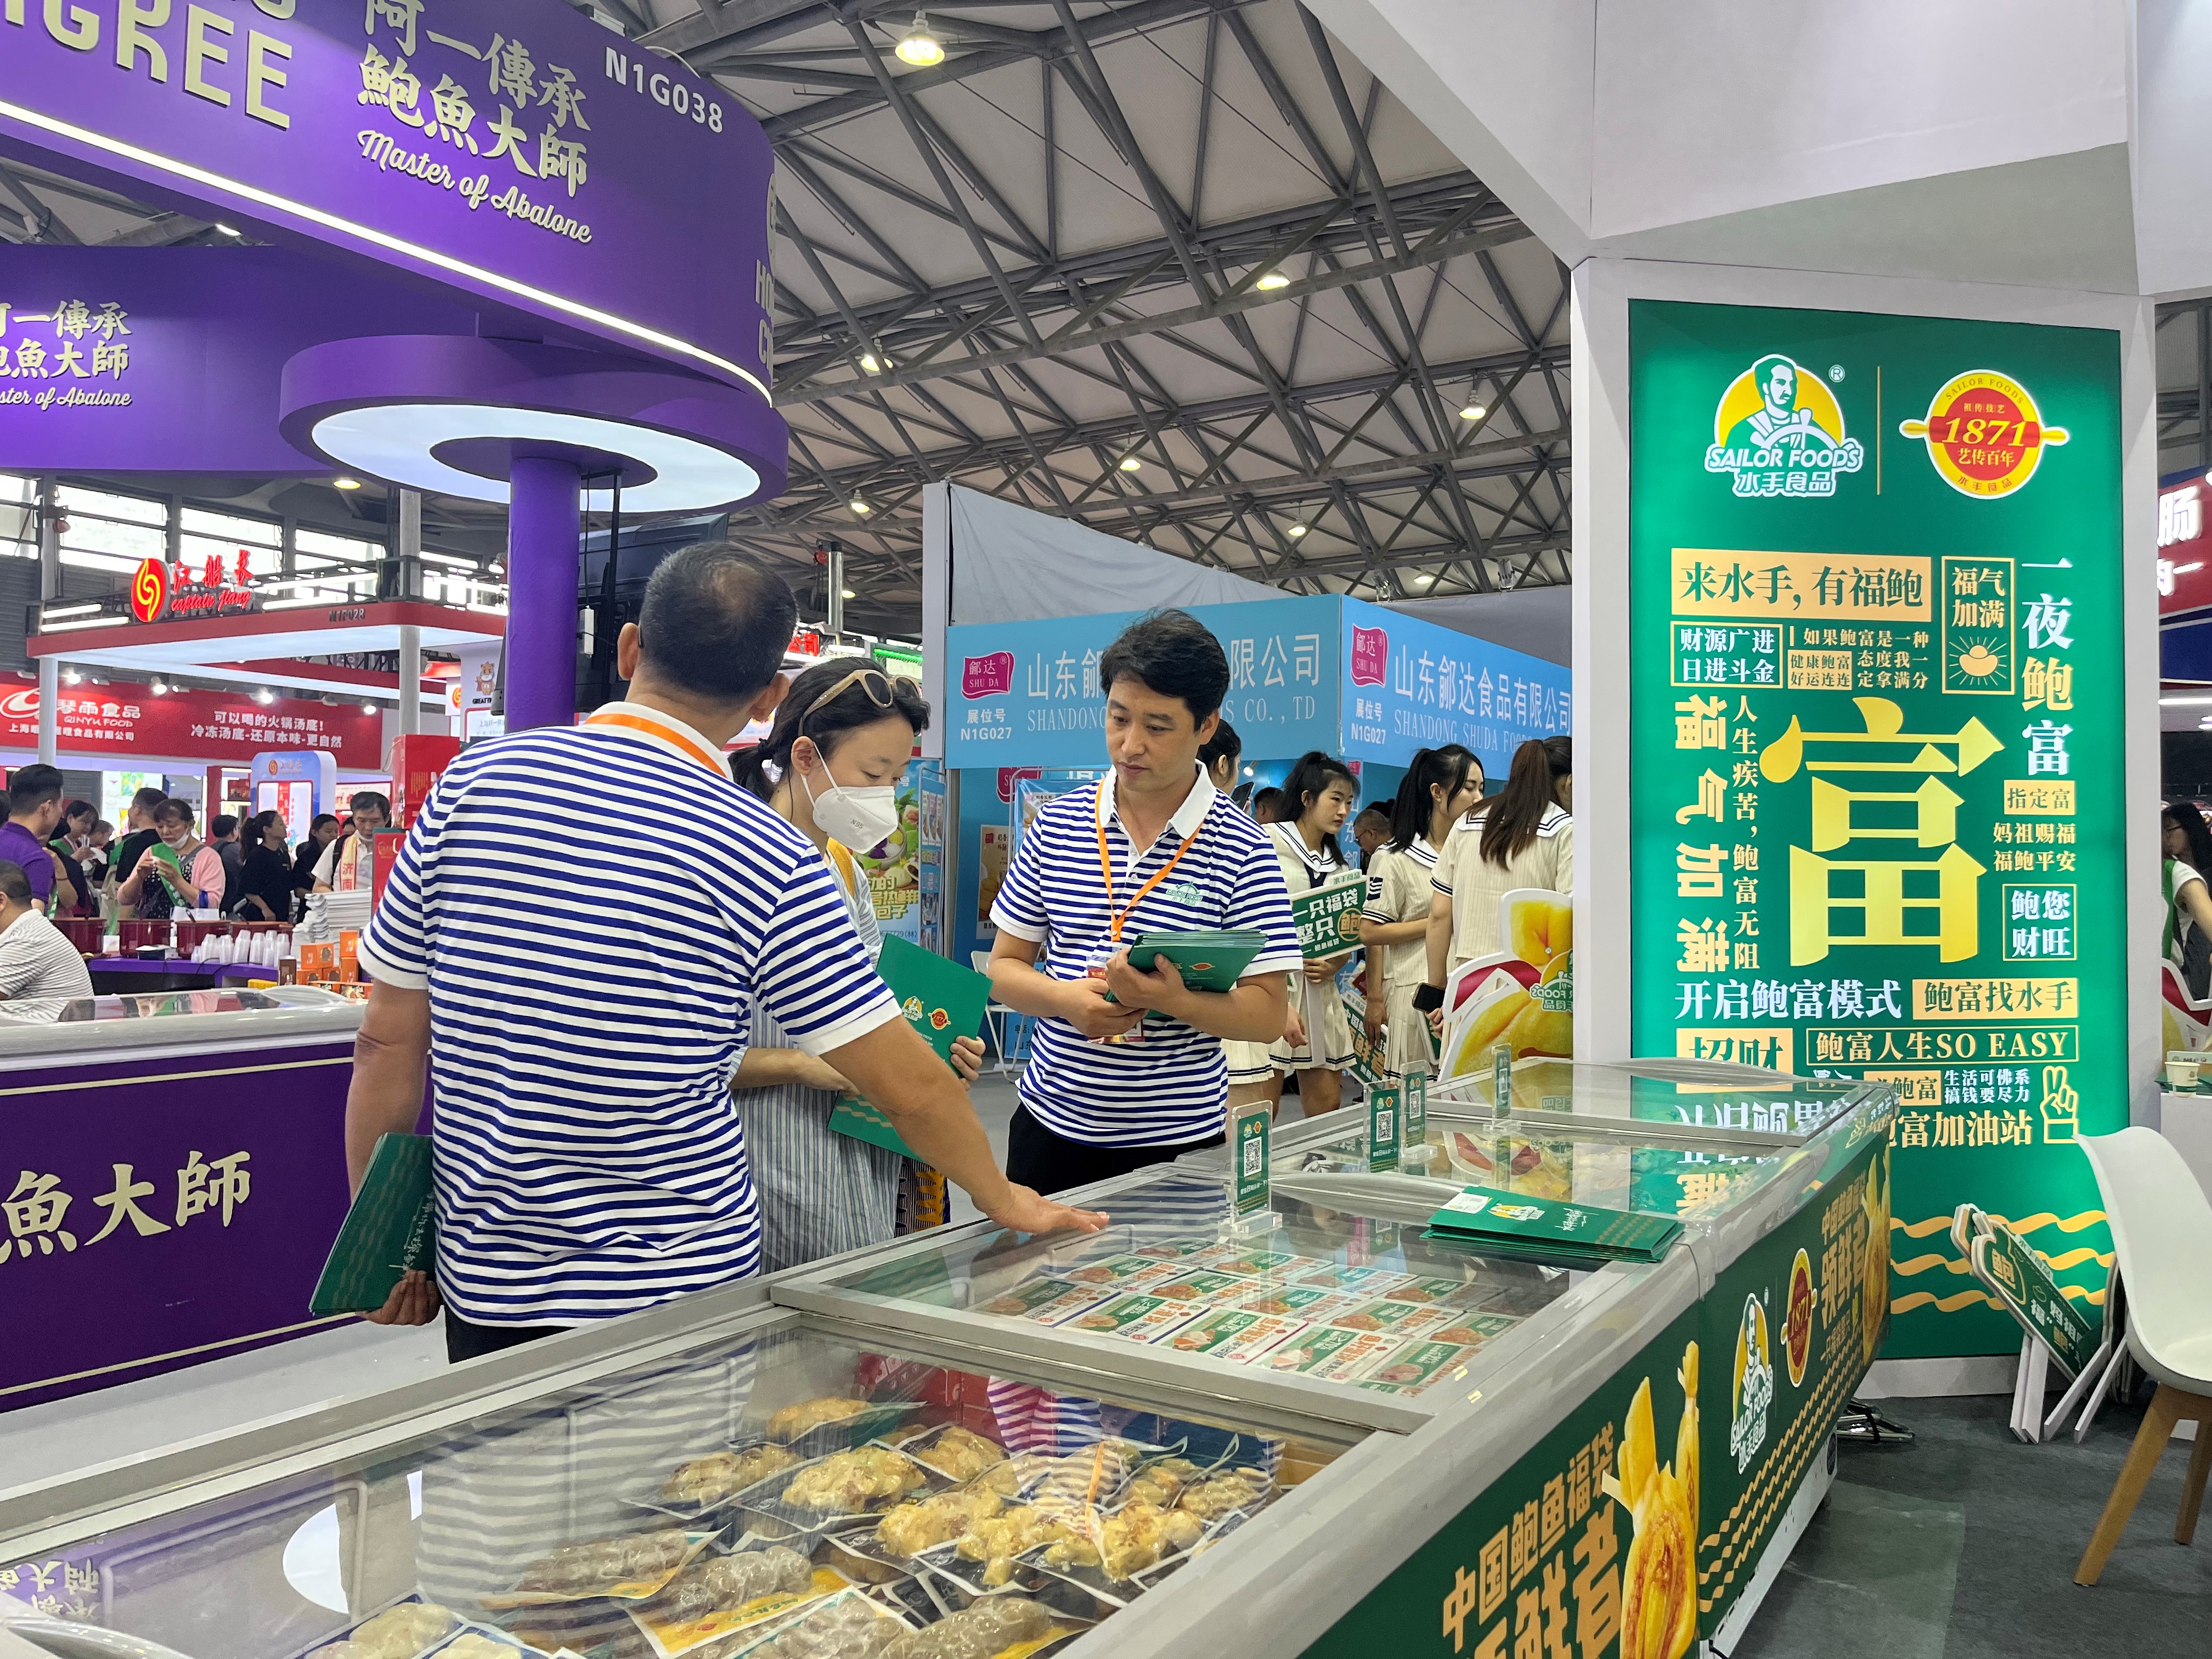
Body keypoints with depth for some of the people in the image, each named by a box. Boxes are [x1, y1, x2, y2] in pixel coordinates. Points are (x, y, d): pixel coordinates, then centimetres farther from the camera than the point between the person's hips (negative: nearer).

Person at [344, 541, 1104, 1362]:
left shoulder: (474, 779, -6)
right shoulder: (769, 861, -14)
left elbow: (387, 1045, -2)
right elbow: (912, 1088, -11)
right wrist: (1005, 1201, 7)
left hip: (487, 1289, 3)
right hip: (682, 1293, -3)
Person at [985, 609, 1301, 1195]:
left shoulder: (1241, 851, -8)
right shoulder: (1056, 825, 2)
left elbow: (1269, 1016, -9)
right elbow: (1005, 966, 7)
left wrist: (1172, 999, -26)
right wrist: (1069, 999, -14)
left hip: (1178, 1144, -2)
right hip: (1051, 1125, 3)